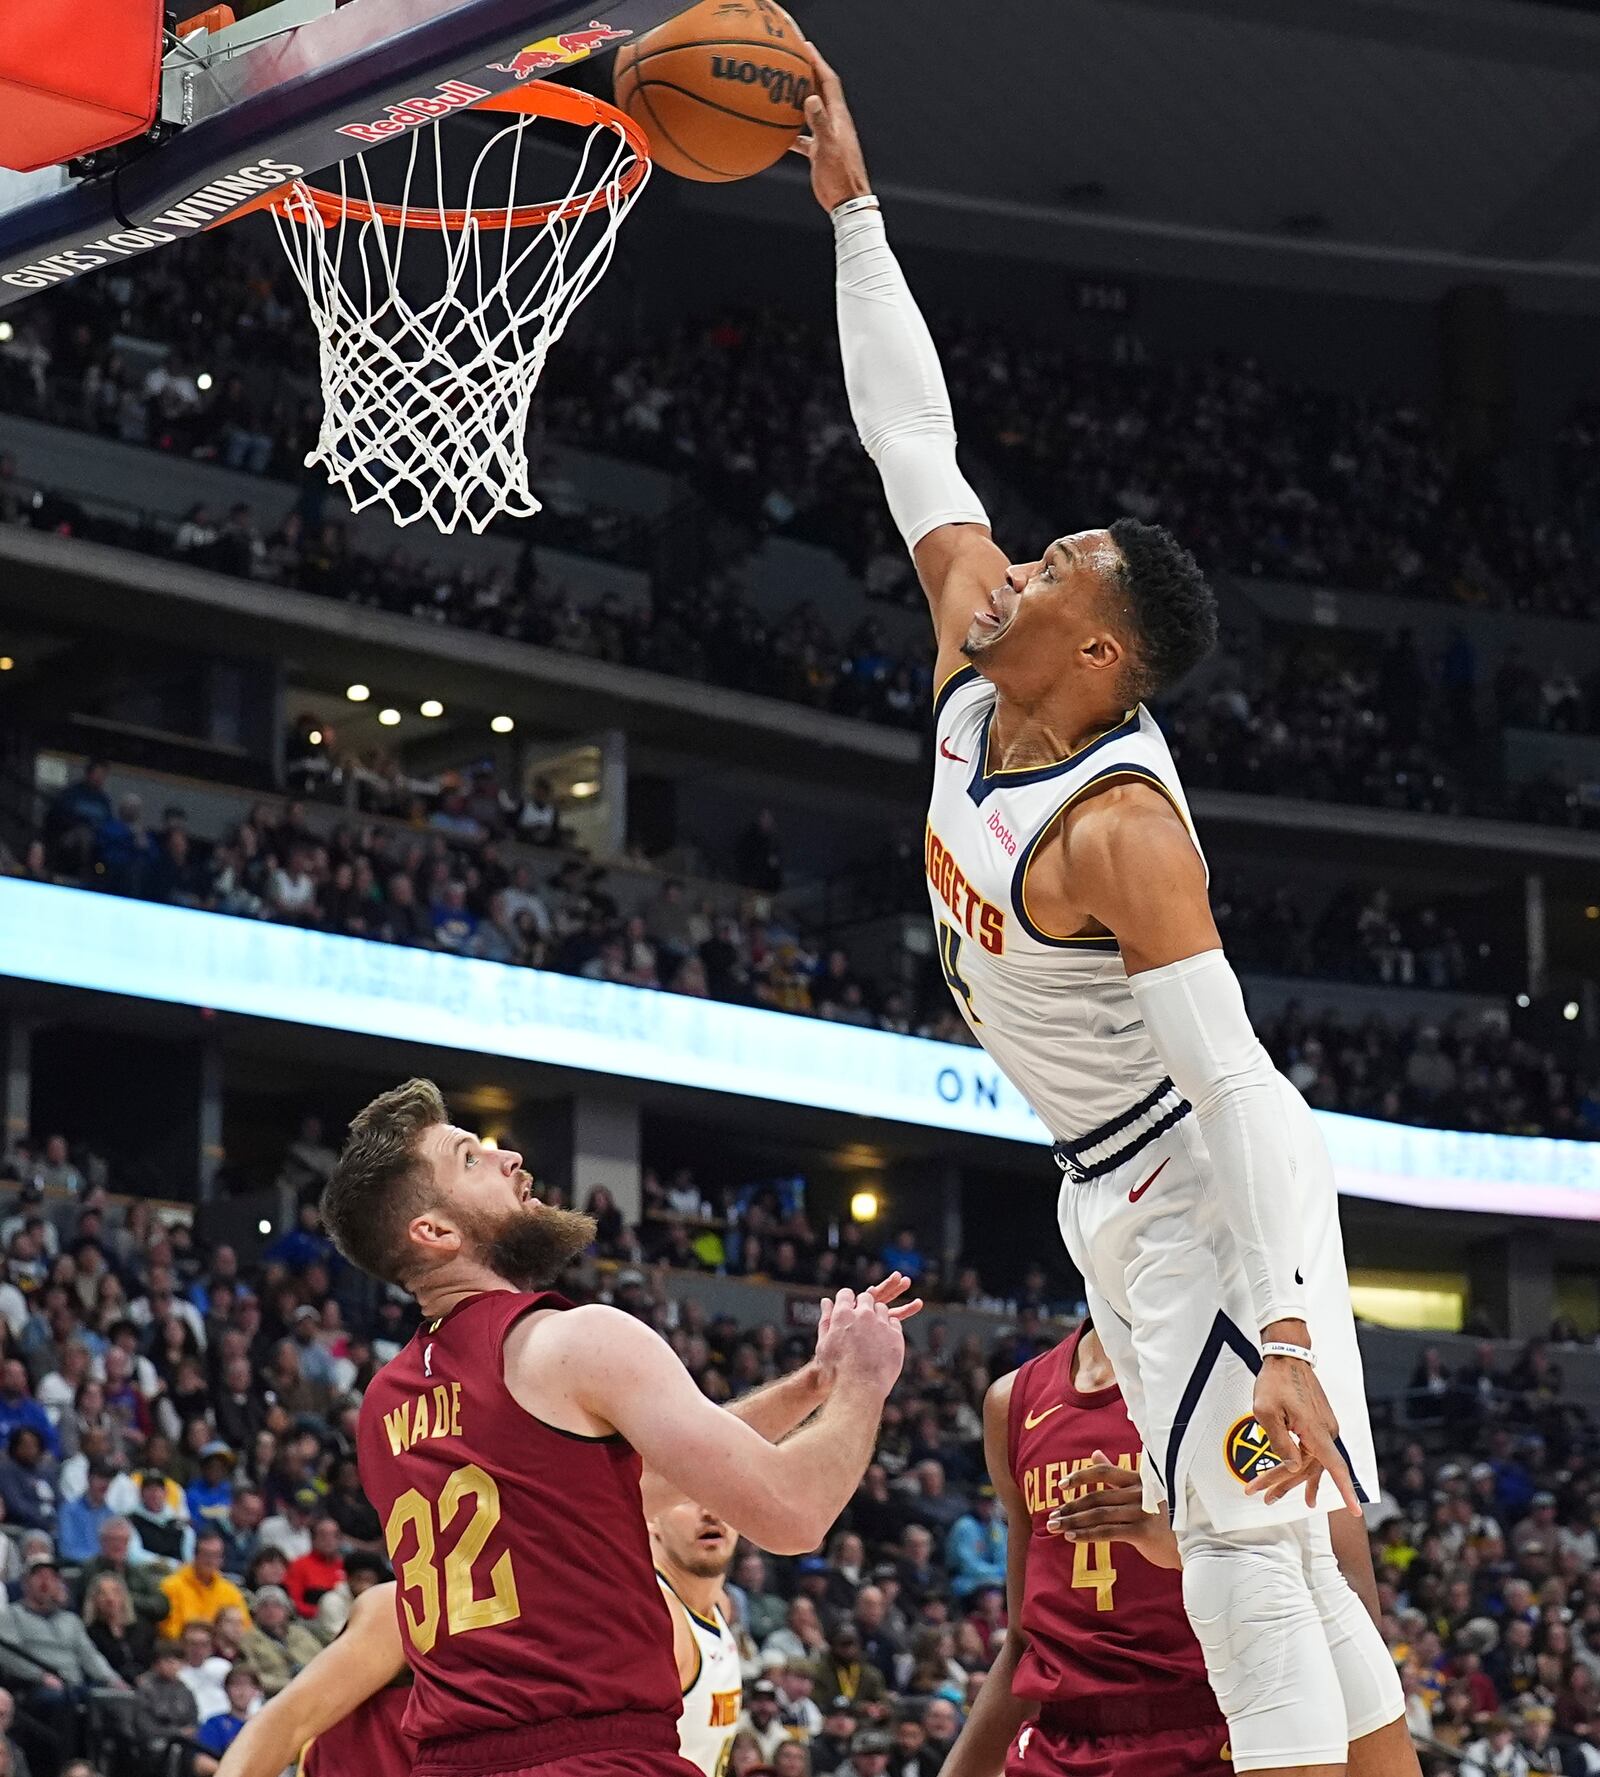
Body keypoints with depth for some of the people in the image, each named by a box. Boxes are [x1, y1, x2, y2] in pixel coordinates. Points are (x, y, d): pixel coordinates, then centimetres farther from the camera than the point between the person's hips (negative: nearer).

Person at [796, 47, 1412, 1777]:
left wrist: (1286, 1344, -35)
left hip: (1205, 1179, -9)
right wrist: (851, 209, 6)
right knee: (1274, 1564, 10)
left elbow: (1236, 1086, -29)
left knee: (1248, 1558, -13)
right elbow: (914, 447, 7)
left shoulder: (1118, 823, -25)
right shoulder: (975, 682, -2)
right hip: (1113, 1186, 9)